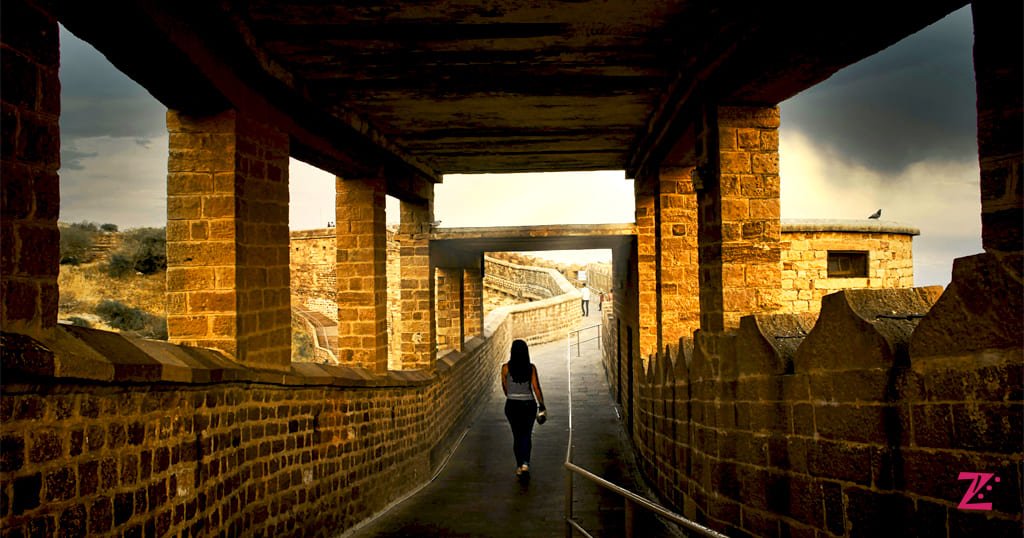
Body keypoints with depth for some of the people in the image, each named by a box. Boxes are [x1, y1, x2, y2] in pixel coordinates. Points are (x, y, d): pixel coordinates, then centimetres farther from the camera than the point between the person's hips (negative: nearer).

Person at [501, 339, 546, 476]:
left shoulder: (506, 368, -8)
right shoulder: (531, 368, -8)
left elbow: (504, 388, 5)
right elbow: (536, 388, -6)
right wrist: (542, 406, 3)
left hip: (512, 405, 0)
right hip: (528, 404, 0)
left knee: (517, 435, 14)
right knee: (527, 434, 11)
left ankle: (519, 466, 17)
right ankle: (525, 463, -9)